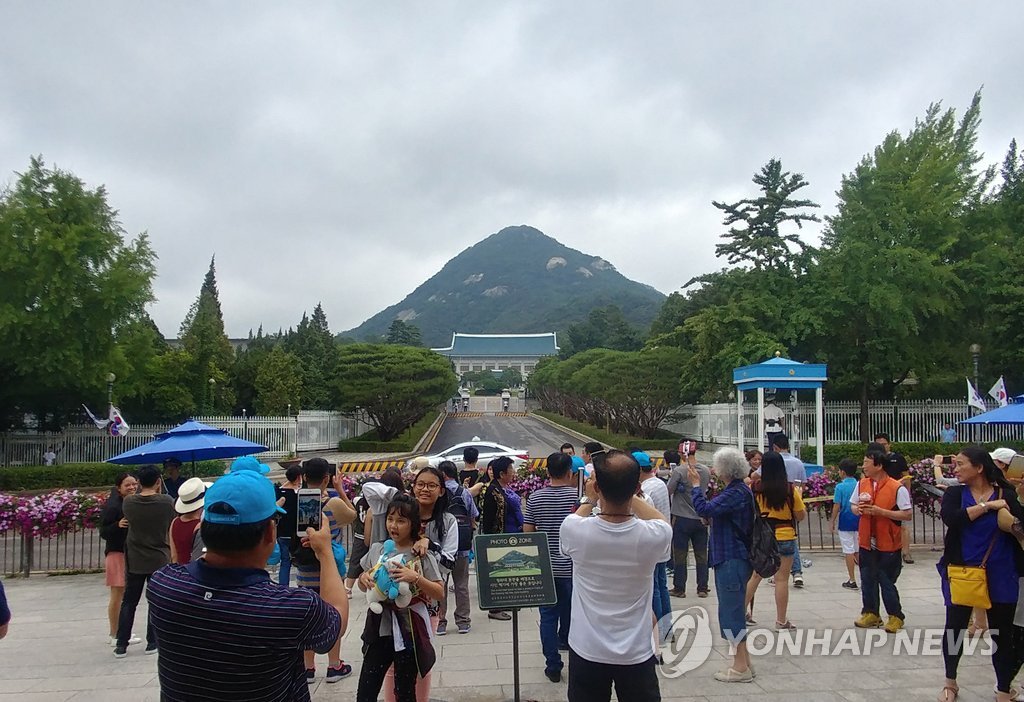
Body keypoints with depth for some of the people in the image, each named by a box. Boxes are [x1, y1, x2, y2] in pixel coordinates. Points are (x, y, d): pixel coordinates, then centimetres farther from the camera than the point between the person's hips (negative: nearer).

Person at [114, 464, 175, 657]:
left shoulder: (128, 502, -8)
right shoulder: (167, 502, -12)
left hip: (135, 560, 2)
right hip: (160, 560, -2)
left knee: (128, 603, 12)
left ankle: (121, 645, 13)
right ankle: (152, 643, 14)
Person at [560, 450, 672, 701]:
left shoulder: (575, 530, -20)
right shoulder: (653, 536, -20)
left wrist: (590, 500, 21)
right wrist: (628, 493, 11)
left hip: (587, 652, 0)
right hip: (637, 654, 0)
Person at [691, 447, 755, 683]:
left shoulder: (737, 493, -20)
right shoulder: (738, 490, 12)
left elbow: (704, 509, -25)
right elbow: (715, 510, 19)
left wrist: (696, 485, -13)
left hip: (732, 560, -11)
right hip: (730, 558, 11)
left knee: (731, 612, -3)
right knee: (734, 611, 17)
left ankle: (741, 667, 6)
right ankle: (744, 663, 26)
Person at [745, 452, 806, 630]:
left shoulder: (756, 487, -7)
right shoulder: (790, 489, -10)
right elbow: (801, 516, -1)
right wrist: (799, 497, 14)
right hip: (785, 538, -2)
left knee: (754, 576, 13)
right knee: (782, 579, 4)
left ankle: (741, 611, 17)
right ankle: (781, 620, 10)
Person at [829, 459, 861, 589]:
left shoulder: (840, 487, -12)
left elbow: (837, 506, -12)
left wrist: (832, 523, -2)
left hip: (845, 522, -4)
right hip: (859, 521, 5)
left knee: (849, 551, 2)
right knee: (858, 550, 15)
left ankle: (852, 581, 5)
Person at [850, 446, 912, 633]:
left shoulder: (897, 488, -12)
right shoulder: (862, 484, 5)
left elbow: (907, 514, -13)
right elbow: (853, 505, 16)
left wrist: (880, 512, -21)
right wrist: (858, 509, -8)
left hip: (888, 544, -5)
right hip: (866, 541, 5)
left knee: (887, 582, 2)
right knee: (867, 579, 12)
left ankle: (896, 616, 17)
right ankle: (870, 613, 25)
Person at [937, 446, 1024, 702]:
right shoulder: (955, 493, 0)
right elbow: (951, 518, -21)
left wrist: (1003, 505, -24)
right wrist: (986, 505, -19)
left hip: (999, 575, 0)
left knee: (1002, 633, 8)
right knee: (955, 628, 8)